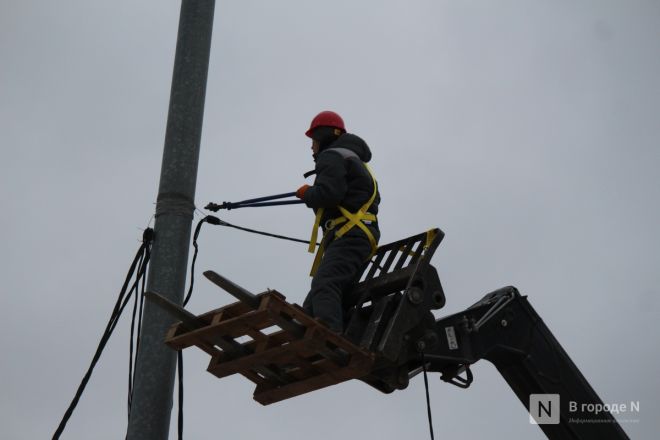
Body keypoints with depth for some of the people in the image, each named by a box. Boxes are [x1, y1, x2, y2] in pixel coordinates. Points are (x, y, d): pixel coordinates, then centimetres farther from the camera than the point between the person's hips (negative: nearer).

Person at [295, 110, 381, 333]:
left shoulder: (332, 156, 1)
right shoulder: (356, 161, 34)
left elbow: (327, 194, -16)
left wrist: (307, 193, 5)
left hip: (349, 235, -11)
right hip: (360, 238, 11)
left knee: (324, 286, -30)